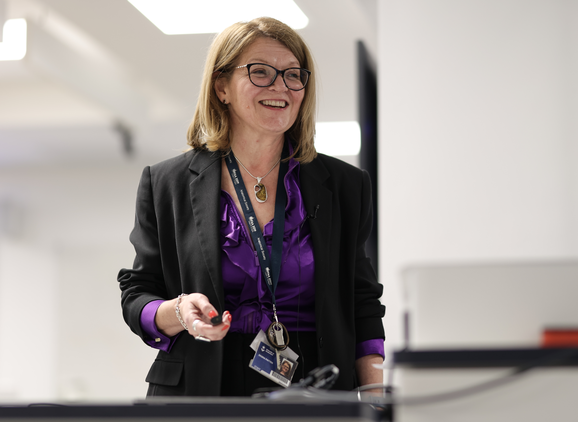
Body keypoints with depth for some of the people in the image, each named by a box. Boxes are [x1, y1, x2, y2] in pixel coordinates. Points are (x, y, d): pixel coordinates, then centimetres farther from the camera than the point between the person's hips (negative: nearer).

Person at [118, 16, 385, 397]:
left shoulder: (346, 186, 13)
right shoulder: (165, 184, 9)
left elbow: (362, 302, 14)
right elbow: (136, 297, 11)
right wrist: (179, 313, -12)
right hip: (202, 390, 0)